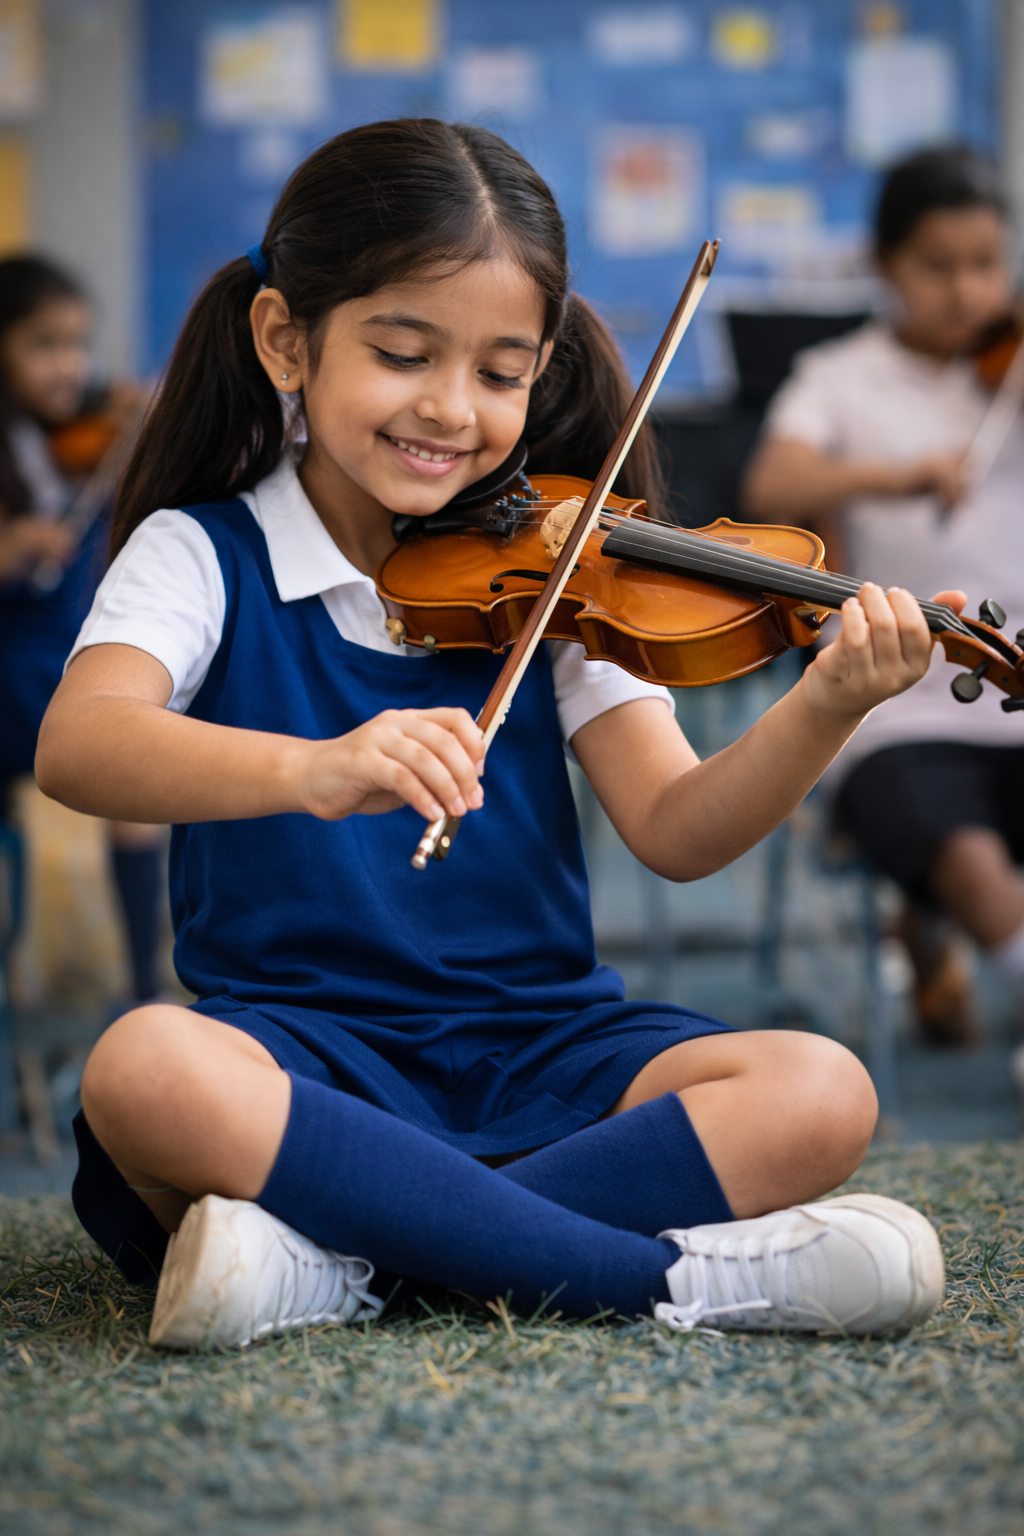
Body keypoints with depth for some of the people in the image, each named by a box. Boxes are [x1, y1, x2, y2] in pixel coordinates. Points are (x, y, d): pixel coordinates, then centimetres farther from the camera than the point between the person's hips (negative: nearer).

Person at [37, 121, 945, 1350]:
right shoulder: (201, 556, 0)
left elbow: (674, 830, -4)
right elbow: (73, 747, -22)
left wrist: (825, 710, -24)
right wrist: (311, 769, -41)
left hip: (540, 1054, 3)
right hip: (305, 1048, -3)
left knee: (820, 1096, -21)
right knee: (142, 1072, -36)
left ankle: (340, 1251, -24)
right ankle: (679, 1271, -29)